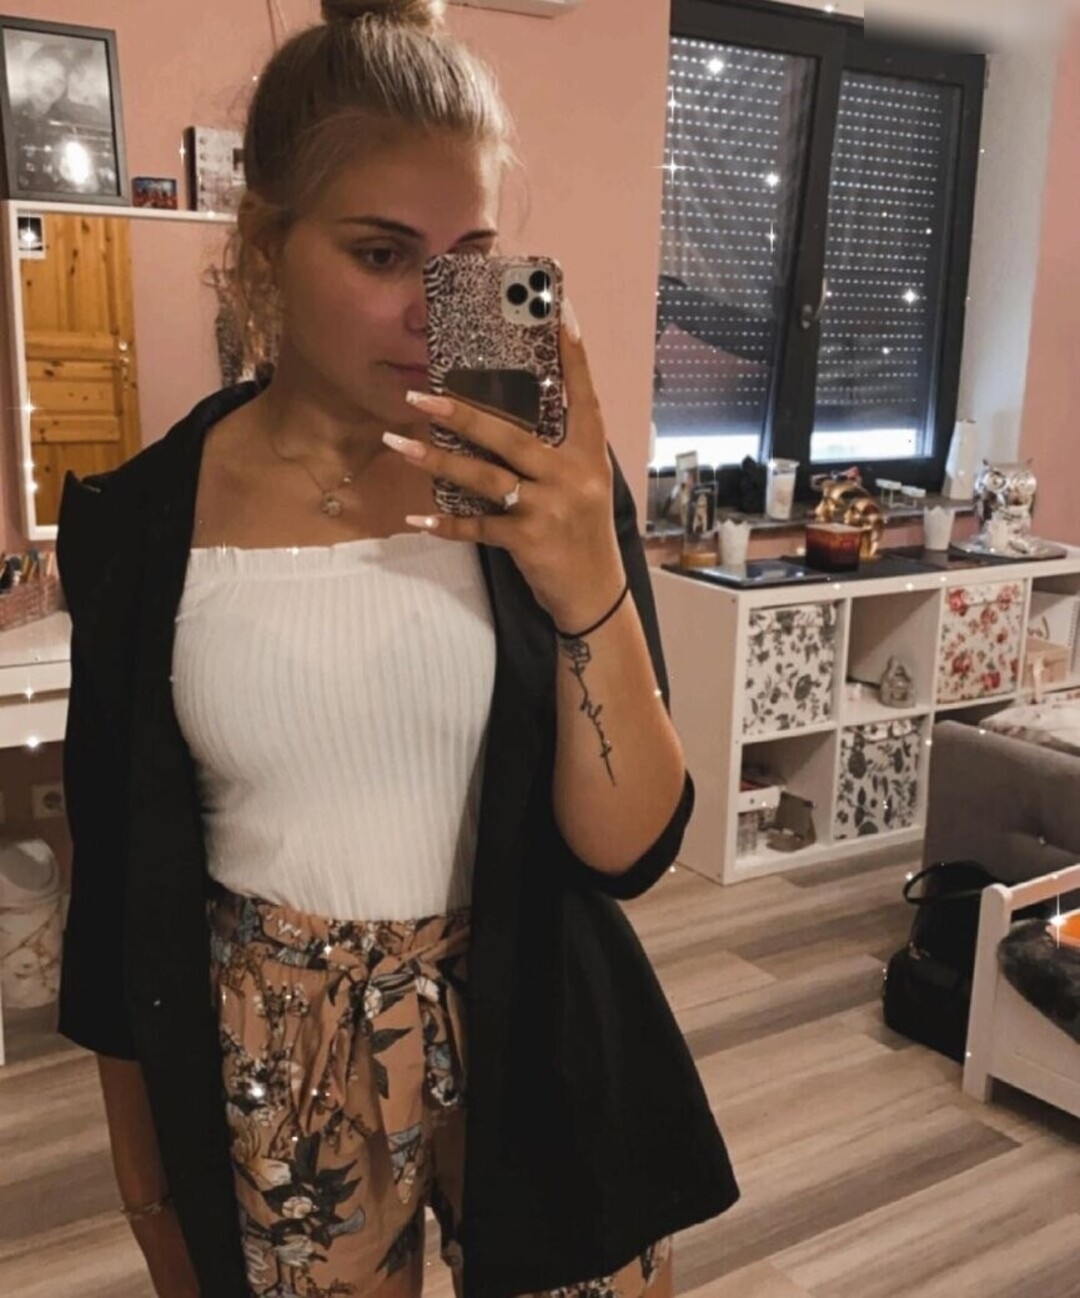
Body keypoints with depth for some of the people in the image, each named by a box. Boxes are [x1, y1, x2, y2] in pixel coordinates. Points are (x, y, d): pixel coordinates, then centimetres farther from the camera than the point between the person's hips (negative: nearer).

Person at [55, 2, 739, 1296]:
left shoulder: (543, 478, -9)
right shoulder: (140, 518, -8)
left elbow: (630, 845, -12)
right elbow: (119, 889, 0)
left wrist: (590, 584, -28)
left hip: (529, 1047, 0)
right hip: (264, 1081, 1)